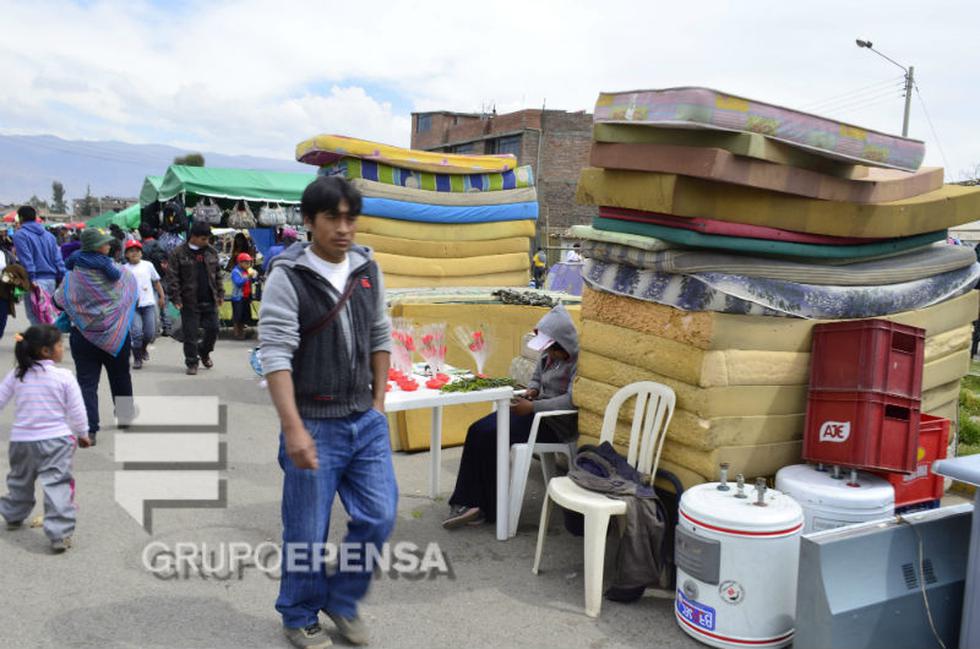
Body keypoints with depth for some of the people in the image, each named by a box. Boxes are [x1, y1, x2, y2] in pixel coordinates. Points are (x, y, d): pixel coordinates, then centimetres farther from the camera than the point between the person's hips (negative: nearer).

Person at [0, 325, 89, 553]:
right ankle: (60, 534, -9)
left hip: (21, 440, 5)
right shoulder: (64, 376, -12)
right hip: (56, 440, -4)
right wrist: (82, 433, 8)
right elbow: (76, 411, -7)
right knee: (57, 485, -4)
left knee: (20, 481, 26)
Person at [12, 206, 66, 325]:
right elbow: (58, 259, 12)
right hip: (51, 279, 7)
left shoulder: (20, 235, -3)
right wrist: (62, 278, 11)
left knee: (36, 317, -6)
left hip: (36, 280, -6)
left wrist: (31, 279, -17)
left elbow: (26, 259, -13)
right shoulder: (49, 235, 17)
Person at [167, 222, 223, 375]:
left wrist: (220, 293, 9)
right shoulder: (179, 253, -6)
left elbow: (218, 274, 14)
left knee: (213, 329, 7)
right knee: (190, 334, 2)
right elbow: (172, 277, -7)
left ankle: (204, 351, 34)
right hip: (189, 301, -4)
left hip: (209, 300, 4)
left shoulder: (211, 252, 7)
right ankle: (192, 362, 15)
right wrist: (176, 298, -12)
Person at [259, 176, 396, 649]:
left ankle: (342, 599, 32)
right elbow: (275, 355, -18)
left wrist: (379, 403, 10)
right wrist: (294, 429, -24)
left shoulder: (368, 270, 5)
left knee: (379, 516, 8)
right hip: (315, 424, -5)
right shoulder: (288, 277, -12)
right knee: (307, 532, 7)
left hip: (366, 422, 5)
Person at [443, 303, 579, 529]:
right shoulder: (549, 355, 9)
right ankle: (469, 502, -11)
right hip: (538, 412, 9)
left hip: (556, 423, -9)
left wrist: (532, 407, -26)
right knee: (478, 431, -11)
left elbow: (571, 400, -28)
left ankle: (488, 508, -7)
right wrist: (532, 391, 0)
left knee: (491, 436, -21)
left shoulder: (578, 361, -18)